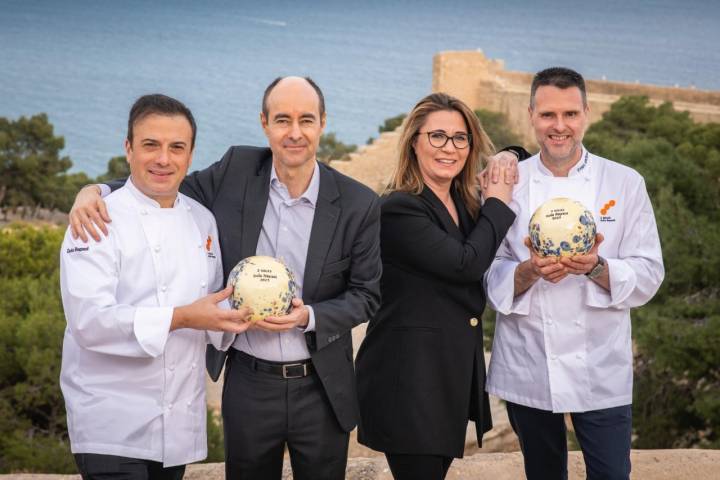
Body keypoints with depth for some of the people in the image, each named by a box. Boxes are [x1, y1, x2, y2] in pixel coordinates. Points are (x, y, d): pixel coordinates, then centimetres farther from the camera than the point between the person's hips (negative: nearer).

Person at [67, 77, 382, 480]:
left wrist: (309, 317, -19)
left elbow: (367, 295, -1)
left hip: (321, 388, -1)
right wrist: (95, 190, -9)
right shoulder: (237, 170, -4)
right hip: (248, 383, 1)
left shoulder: (359, 204, -7)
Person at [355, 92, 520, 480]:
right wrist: (498, 203, -6)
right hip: (410, 379, -8)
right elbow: (466, 263, -20)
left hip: (455, 376, 8)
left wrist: (511, 160, 12)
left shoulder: (468, 205, 10)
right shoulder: (399, 209, -15)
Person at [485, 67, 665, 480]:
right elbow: (488, 275, -1)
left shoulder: (625, 183, -2)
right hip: (527, 368, 1)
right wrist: (529, 272, -22)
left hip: (601, 369, -1)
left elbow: (648, 275, -4)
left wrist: (596, 268, -23)